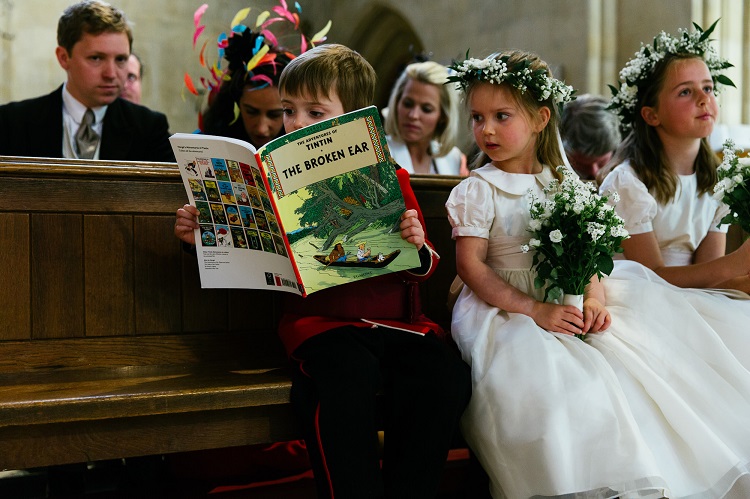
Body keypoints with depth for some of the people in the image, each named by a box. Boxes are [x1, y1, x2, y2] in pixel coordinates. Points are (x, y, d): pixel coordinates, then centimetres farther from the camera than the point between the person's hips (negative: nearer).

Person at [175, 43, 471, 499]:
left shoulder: (390, 178, 11)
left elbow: (422, 269, 11)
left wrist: (419, 247, -12)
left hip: (396, 321, 2)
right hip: (321, 320, -2)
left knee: (445, 375, -23)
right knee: (350, 376, -33)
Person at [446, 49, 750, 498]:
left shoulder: (562, 183, 9)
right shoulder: (477, 191, -5)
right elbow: (471, 266, -11)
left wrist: (594, 300, -13)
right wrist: (536, 311, -19)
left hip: (566, 303, 5)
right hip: (507, 307, -5)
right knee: (561, 380, -30)